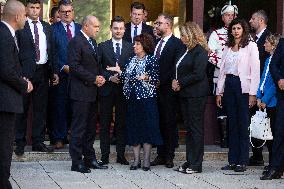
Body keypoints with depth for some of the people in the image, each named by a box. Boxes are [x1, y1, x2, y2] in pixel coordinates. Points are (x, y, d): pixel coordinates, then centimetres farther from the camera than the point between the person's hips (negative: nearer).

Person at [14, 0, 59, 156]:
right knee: (22, 108, 1)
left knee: (40, 108, 8)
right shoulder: (20, 27, -3)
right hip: (25, 72, -5)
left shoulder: (46, 27, 13)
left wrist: (54, 71, 9)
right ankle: (20, 143, 9)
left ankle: (38, 142, 15)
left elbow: (51, 51, 15)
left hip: (43, 71, 5)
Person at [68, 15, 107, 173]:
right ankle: (77, 162, -1)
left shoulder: (92, 42, 16)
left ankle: (90, 159, 19)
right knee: (79, 127, -5)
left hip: (92, 91, 9)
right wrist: (94, 79, -16)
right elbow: (75, 66, -19)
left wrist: (99, 78, 3)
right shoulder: (76, 42, -12)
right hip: (81, 91, -9)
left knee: (91, 127, 12)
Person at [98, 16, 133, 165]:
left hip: (123, 89, 1)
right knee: (105, 123, 2)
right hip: (107, 90, -1)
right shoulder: (102, 46, 5)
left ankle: (121, 155, 11)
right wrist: (109, 77, -13)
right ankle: (104, 155, 7)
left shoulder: (130, 47, 7)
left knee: (122, 123, 4)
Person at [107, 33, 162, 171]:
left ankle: (146, 160, 2)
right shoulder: (132, 60, 14)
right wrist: (119, 71, -1)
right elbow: (127, 78, 12)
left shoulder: (151, 60, -3)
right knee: (133, 128, 5)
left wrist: (147, 77, -27)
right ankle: (136, 159, 11)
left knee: (147, 127, -4)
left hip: (146, 99, -6)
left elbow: (155, 79, -9)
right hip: (132, 99, 6)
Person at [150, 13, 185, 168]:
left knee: (169, 123, 0)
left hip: (167, 90, -6)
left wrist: (161, 81, -14)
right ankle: (160, 155, 13)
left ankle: (169, 157, 5)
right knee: (158, 122, 8)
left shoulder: (177, 44, -7)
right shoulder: (155, 43, 15)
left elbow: (176, 68, -14)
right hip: (156, 89, 6)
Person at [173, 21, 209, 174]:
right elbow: (180, 70, 21)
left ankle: (196, 164, 0)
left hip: (196, 95, -9)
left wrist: (180, 83, -11)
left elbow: (198, 74, -19)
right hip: (185, 94, 9)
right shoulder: (187, 50, 15)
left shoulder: (200, 51, -13)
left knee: (196, 128, -4)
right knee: (188, 128, 11)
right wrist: (175, 81, 2)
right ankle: (190, 161, 16)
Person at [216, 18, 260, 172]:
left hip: (243, 86, -5)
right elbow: (222, 70, 16)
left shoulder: (250, 46, -1)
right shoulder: (227, 48, 16)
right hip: (229, 86, 5)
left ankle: (242, 162, -1)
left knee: (243, 125, -4)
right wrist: (219, 92, 9)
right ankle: (233, 161, 10)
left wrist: (253, 93, -13)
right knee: (232, 124, 6)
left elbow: (255, 71, -6)